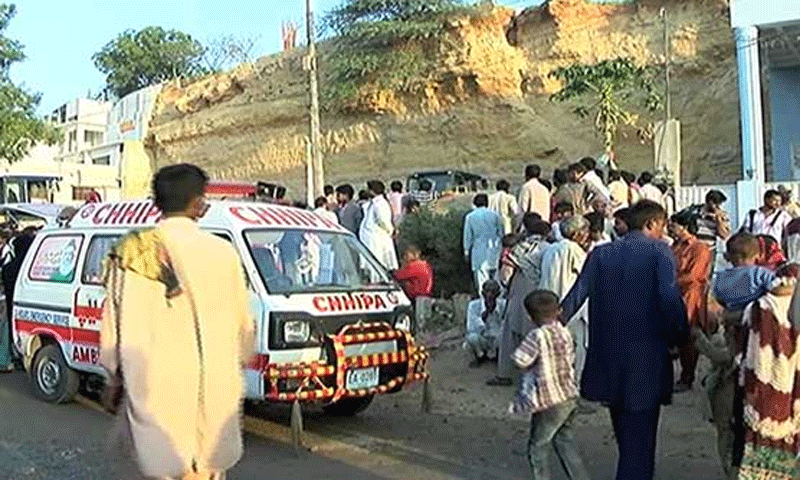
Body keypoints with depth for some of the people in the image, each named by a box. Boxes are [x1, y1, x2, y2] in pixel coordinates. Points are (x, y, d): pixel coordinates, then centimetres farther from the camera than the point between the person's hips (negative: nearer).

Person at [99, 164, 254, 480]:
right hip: (216, 388, 1)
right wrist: (238, 361, 23)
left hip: (156, 386, -1)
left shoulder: (133, 252, -5)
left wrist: (113, 370, 16)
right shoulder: (223, 253, -4)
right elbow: (243, 321, 4)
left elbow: (115, 321, 0)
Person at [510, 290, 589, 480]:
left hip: (549, 402, -7)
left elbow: (520, 361, -18)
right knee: (565, 440, 21)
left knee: (538, 446, 8)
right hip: (569, 396, 7)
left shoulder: (538, 336, -19)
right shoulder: (565, 333, 4)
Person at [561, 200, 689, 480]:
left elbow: (576, 296, 1)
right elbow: (669, 298, -18)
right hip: (646, 356, -5)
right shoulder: (659, 251, -5)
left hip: (608, 356, 5)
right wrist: (680, 338, -7)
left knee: (624, 433, 21)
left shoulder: (602, 254, 7)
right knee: (640, 433, 3)